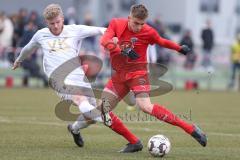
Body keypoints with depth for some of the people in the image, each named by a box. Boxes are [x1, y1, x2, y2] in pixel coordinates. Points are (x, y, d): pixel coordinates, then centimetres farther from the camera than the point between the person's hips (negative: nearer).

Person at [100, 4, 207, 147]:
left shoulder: (148, 32, -8)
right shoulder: (116, 24, -5)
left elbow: (162, 42, 13)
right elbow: (104, 41, -21)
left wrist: (180, 48, 15)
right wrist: (122, 50, -34)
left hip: (137, 72, -5)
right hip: (119, 74, 5)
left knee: (145, 106, -28)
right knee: (101, 111, -2)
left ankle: (191, 129, -27)